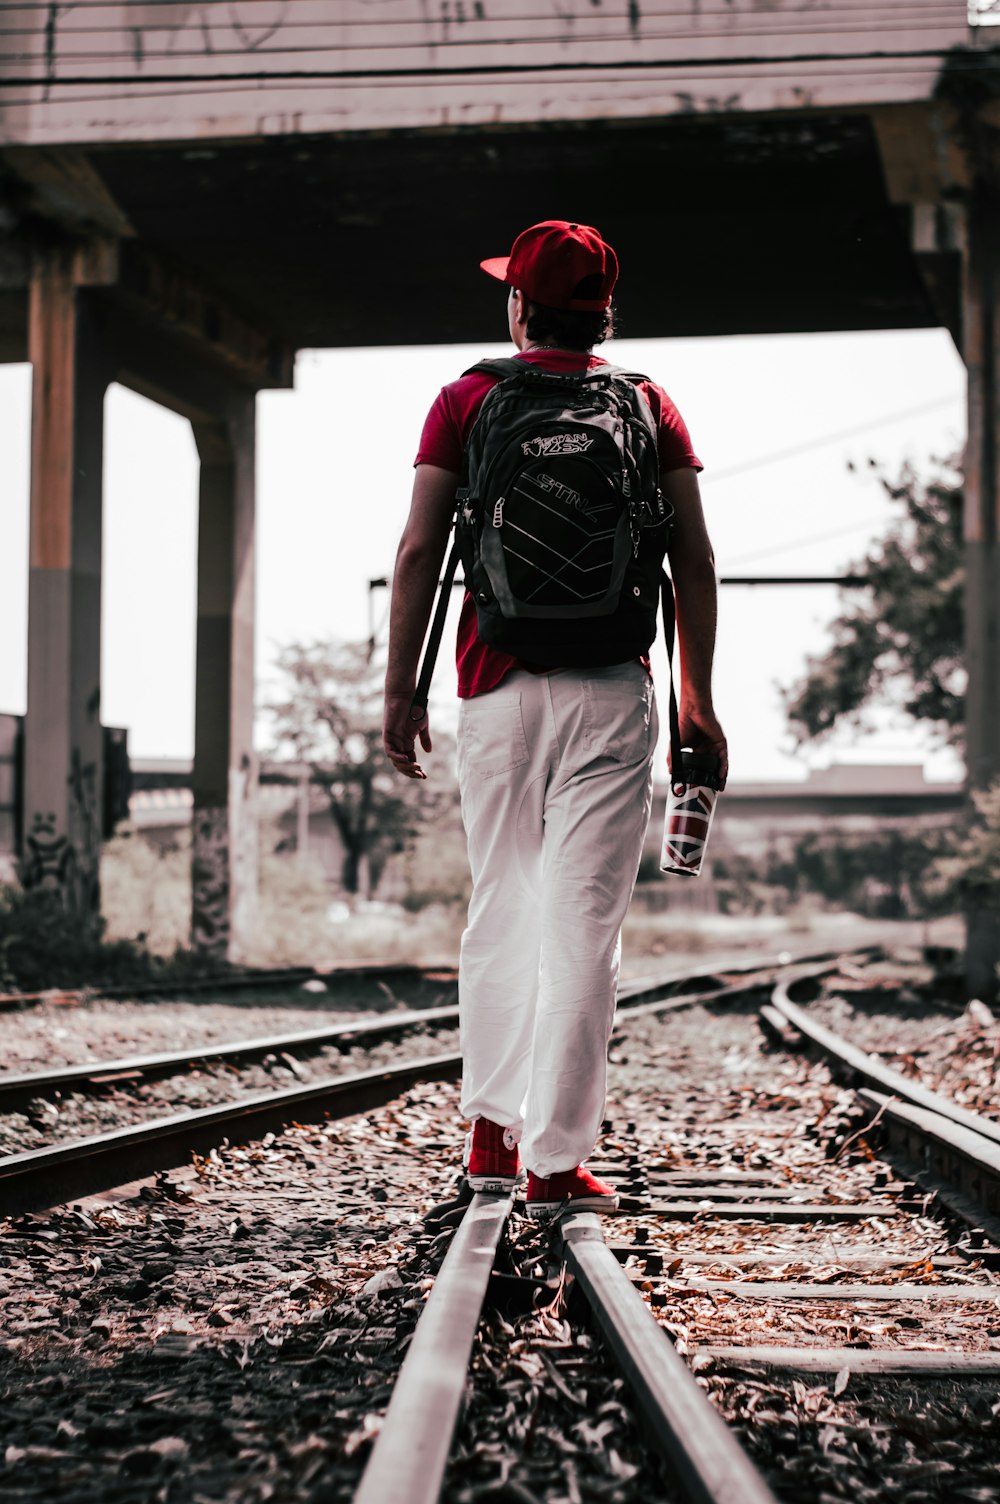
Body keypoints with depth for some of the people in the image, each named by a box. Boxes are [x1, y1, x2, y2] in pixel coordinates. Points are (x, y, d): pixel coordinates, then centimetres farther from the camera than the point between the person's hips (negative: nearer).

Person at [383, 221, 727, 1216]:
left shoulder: (467, 399, 6)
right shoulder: (650, 406, 8)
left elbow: (419, 551, 0)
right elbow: (695, 562, 3)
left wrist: (400, 690, 4)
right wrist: (698, 700, 8)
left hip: (498, 685, 1)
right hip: (611, 690, -1)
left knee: (500, 906, 15)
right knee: (584, 920, -3)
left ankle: (493, 1130, 18)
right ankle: (555, 1161, -4)